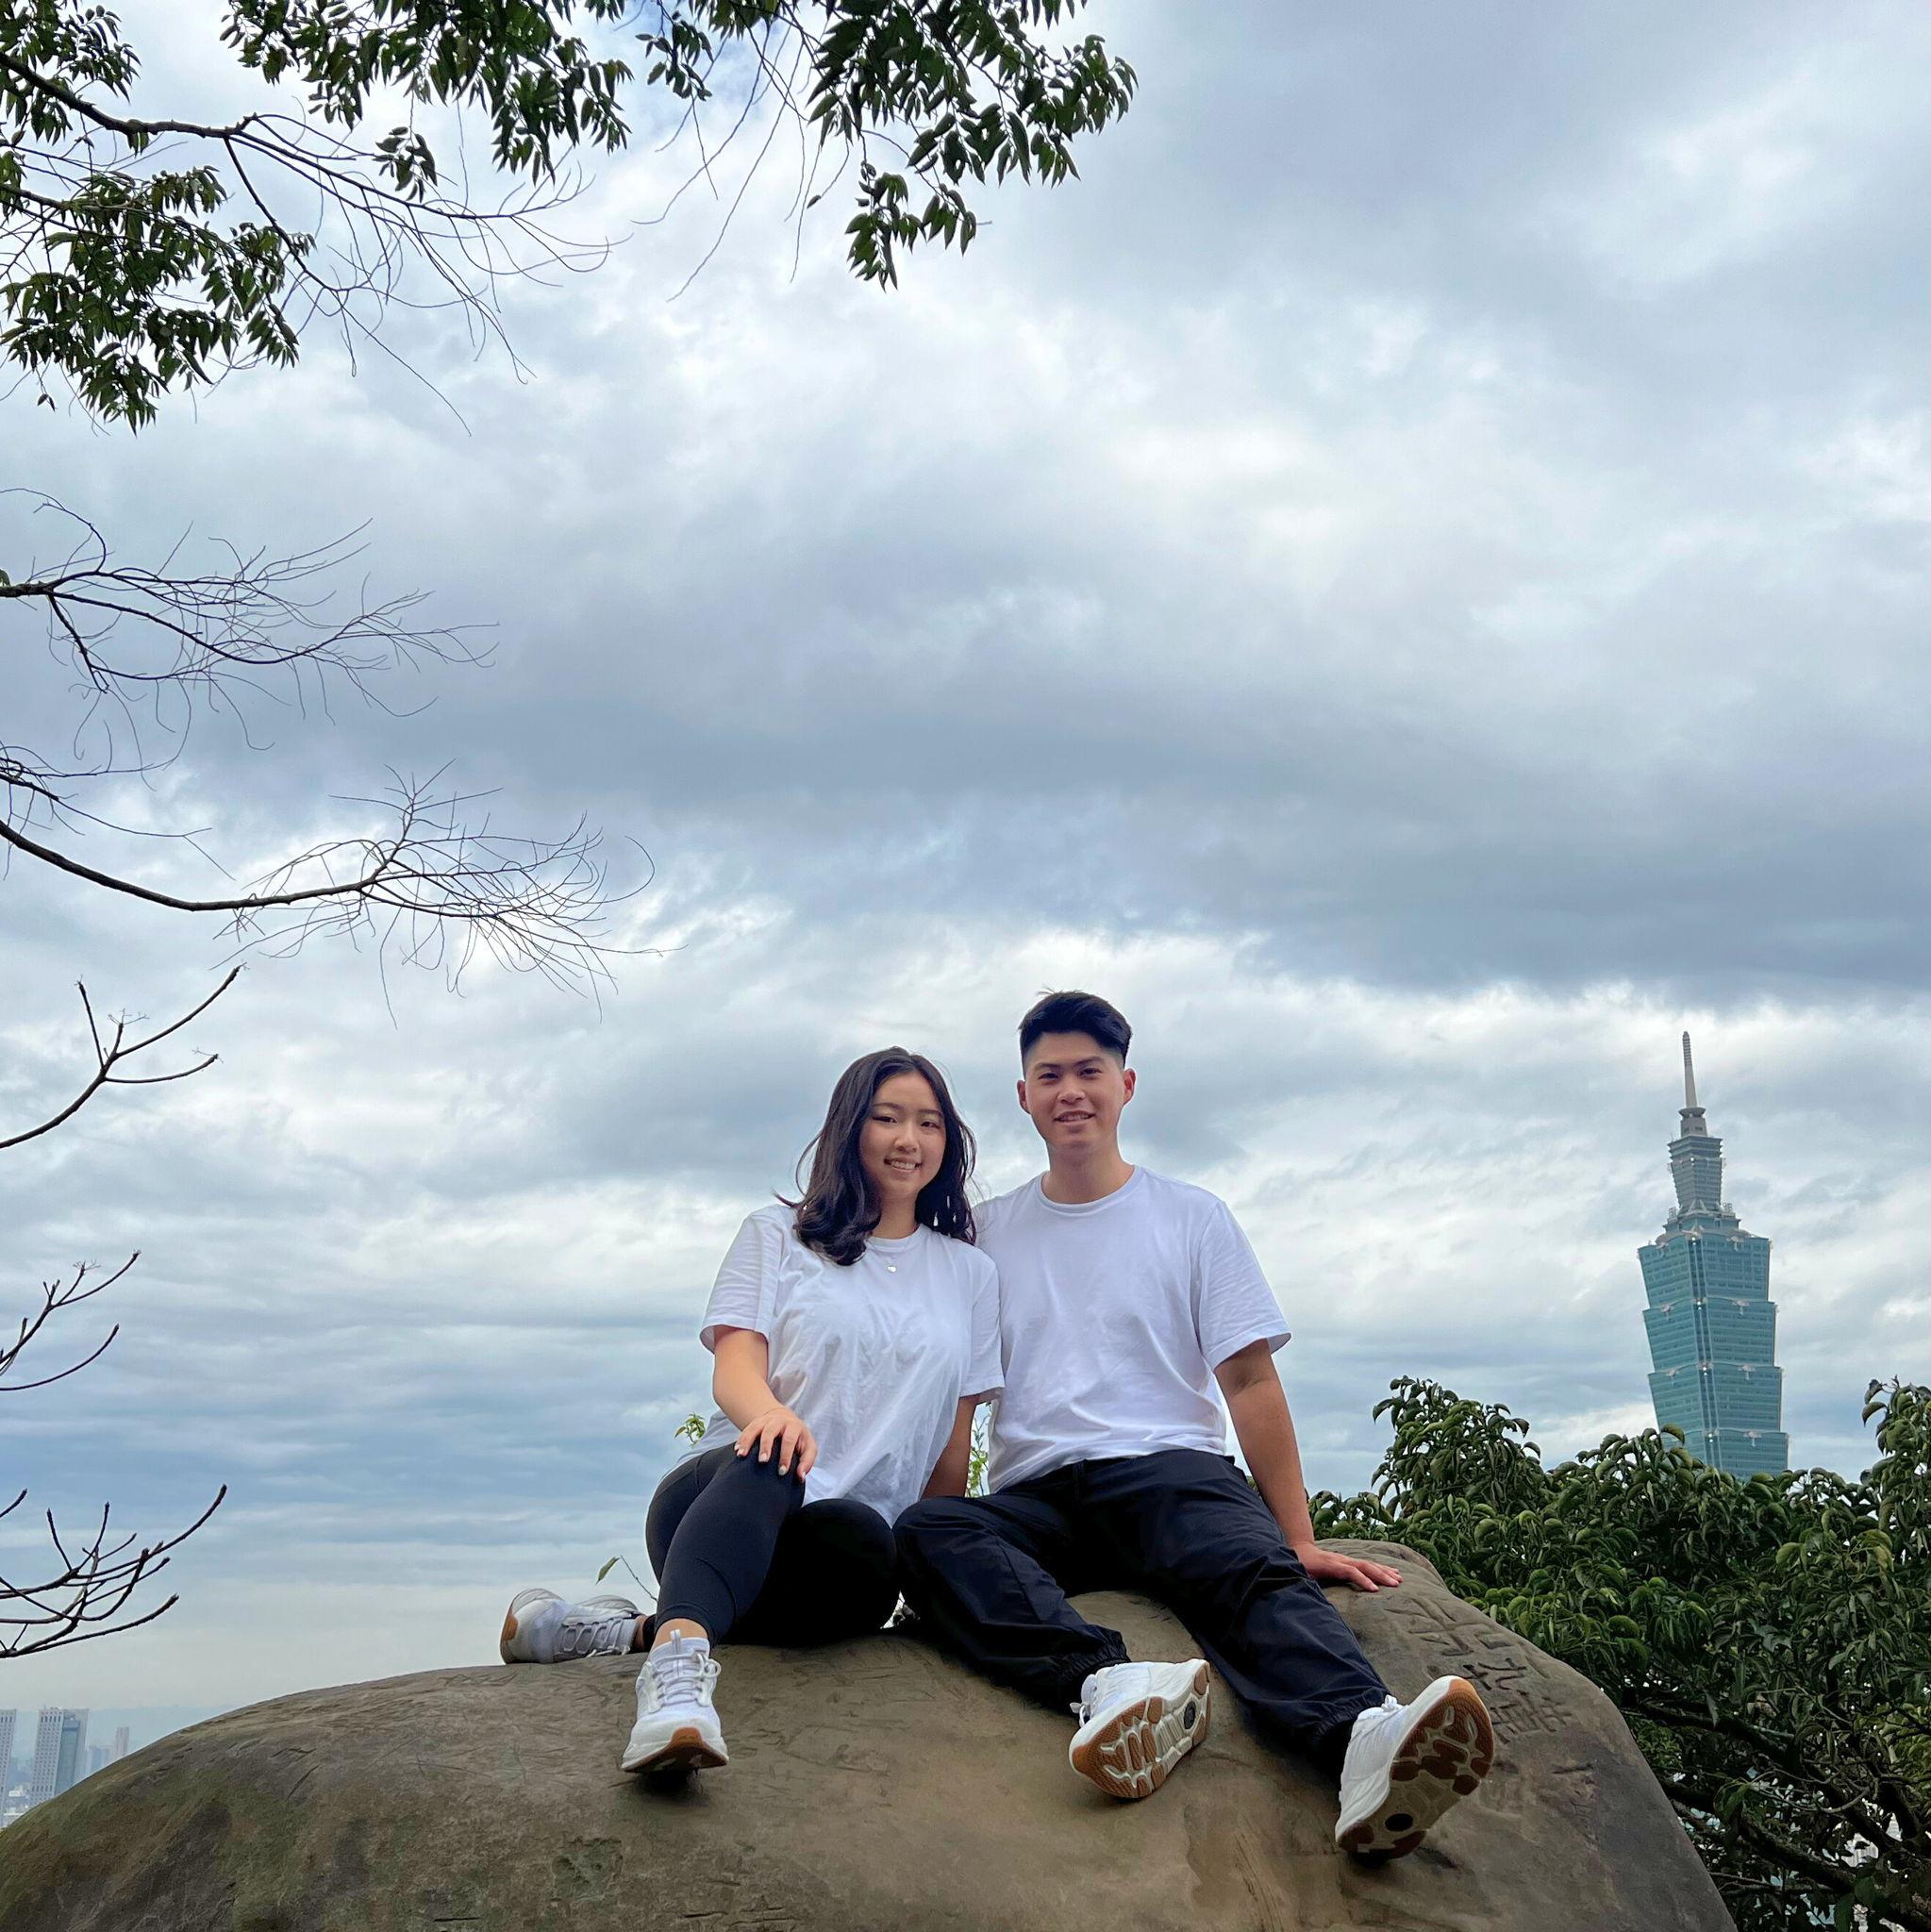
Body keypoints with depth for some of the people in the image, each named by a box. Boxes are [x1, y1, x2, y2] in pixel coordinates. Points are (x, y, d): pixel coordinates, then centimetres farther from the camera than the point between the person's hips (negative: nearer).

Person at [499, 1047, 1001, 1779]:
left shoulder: (969, 1274, 20)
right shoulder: (778, 1235, 14)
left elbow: (954, 1443, 17)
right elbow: (734, 1367, -2)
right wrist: (772, 1412, -26)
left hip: (835, 1529, 2)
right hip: (720, 1494, -1)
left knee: (868, 1548, -39)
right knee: (767, 1462, -40)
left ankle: (631, 1630, -34)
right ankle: (677, 1663, -63)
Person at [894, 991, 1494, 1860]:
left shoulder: (1191, 1218, 13)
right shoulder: (988, 1233, 17)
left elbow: (1250, 1381, 8)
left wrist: (1300, 1540, -1)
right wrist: (946, 1494, 1)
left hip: (1172, 1468, -1)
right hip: (1035, 1496, 2)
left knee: (1255, 1568, -35)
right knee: (925, 1531, -31)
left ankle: (1364, 1740, -63)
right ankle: (1112, 1686, -54)